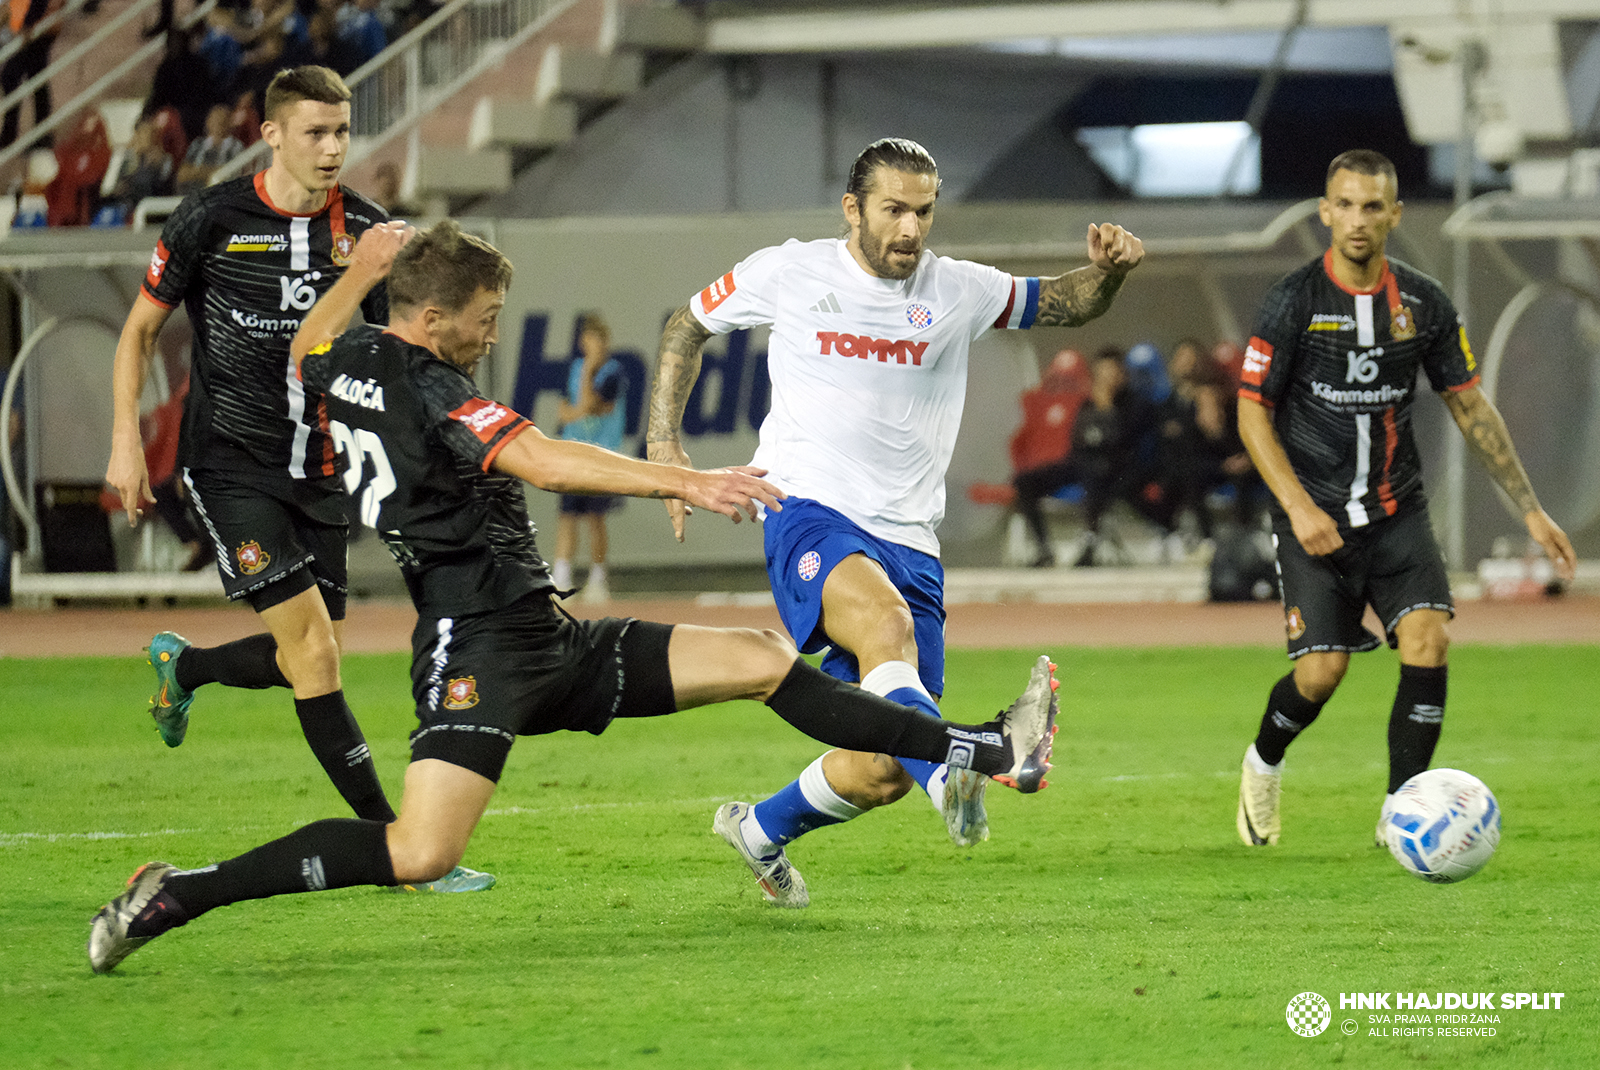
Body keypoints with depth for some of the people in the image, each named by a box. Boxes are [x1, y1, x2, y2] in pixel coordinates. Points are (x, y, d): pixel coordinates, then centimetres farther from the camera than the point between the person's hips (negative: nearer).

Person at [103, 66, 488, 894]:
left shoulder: (363, 230, 2)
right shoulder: (210, 221, -8)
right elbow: (141, 329, 3)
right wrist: (125, 441, -3)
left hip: (318, 467, 5)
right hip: (229, 461, -5)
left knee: (306, 658, 7)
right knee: (313, 648, -15)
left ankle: (182, 667, 41)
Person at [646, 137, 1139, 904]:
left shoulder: (957, 291, 9)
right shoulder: (787, 275, 4)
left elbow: (1067, 305, 18)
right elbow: (688, 326, 19)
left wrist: (1108, 270, -5)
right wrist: (663, 445, 10)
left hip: (908, 541, 4)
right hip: (809, 515, -4)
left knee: (885, 770, 1)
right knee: (887, 624, -38)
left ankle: (760, 831, 28)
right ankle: (954, 777, -60)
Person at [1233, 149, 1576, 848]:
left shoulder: (1424, 304, 3)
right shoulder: (1294, 300, -8)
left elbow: (1471, 408, 11)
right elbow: (1252, 413, -6)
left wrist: (1530, 509, 8)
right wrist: (1300, 507, -18)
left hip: (1397, 514, 3)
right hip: (1315, 517, -3)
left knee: (1428, 640, -17)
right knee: (1322, 671, -9)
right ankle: (1263, 764, 24)